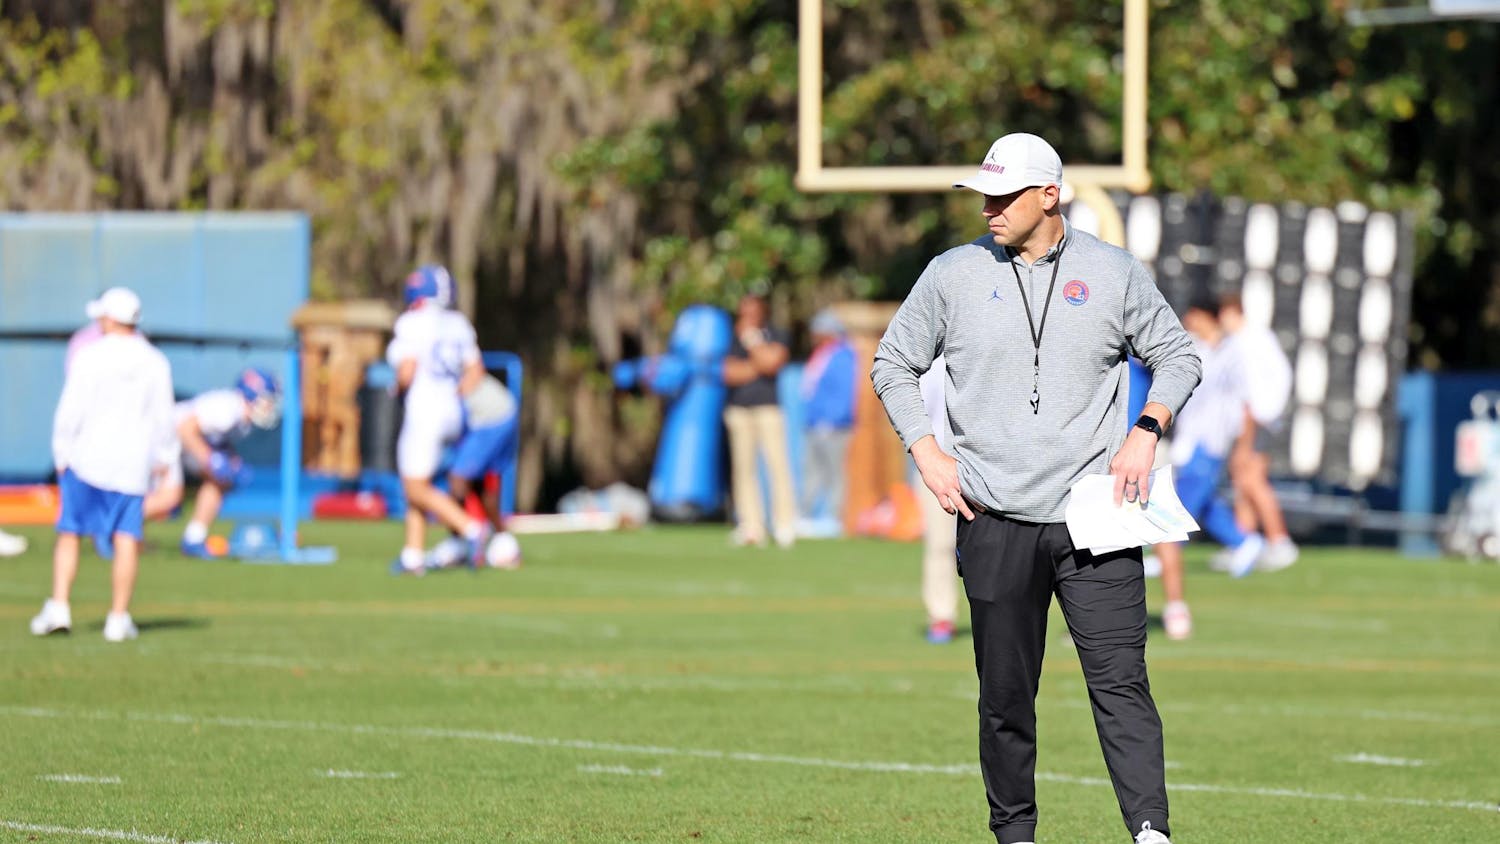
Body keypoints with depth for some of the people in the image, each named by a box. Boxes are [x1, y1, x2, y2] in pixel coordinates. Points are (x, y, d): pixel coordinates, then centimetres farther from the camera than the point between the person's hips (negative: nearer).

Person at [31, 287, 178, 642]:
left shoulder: (89, 357, -6)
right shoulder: (155, 362, 2)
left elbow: (71, 410, -7)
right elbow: (163, 417, 7)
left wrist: (62, 455, 3)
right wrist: (164, 456, 20)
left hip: (86, 460, -2)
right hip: (133, 466, 2)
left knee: (69, 534, 7)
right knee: (126, 540, 2)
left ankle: (58, 607, -1)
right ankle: (118, 619, -1)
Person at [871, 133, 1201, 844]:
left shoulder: (1114, 272, 5)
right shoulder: (952, 275, 6)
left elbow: (1176, 356, 14)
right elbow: (892, 364, 15)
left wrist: (1146, 432, -2)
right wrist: (927, 452, 2)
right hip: (994, 521, 1)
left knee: (1121, 682, -11)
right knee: (1005, 696, 4)